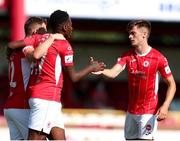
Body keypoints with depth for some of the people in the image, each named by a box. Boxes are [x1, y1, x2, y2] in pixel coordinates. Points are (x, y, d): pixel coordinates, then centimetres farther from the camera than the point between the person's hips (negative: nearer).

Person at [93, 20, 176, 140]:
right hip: (131, 111, 6)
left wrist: (165, 106, -19)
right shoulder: (128, 56, 4)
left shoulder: (158, 58, -10)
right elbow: (113, 73, -11)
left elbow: (172, 84, -5)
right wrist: (101, 70, -34)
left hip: (149, 112, -6)